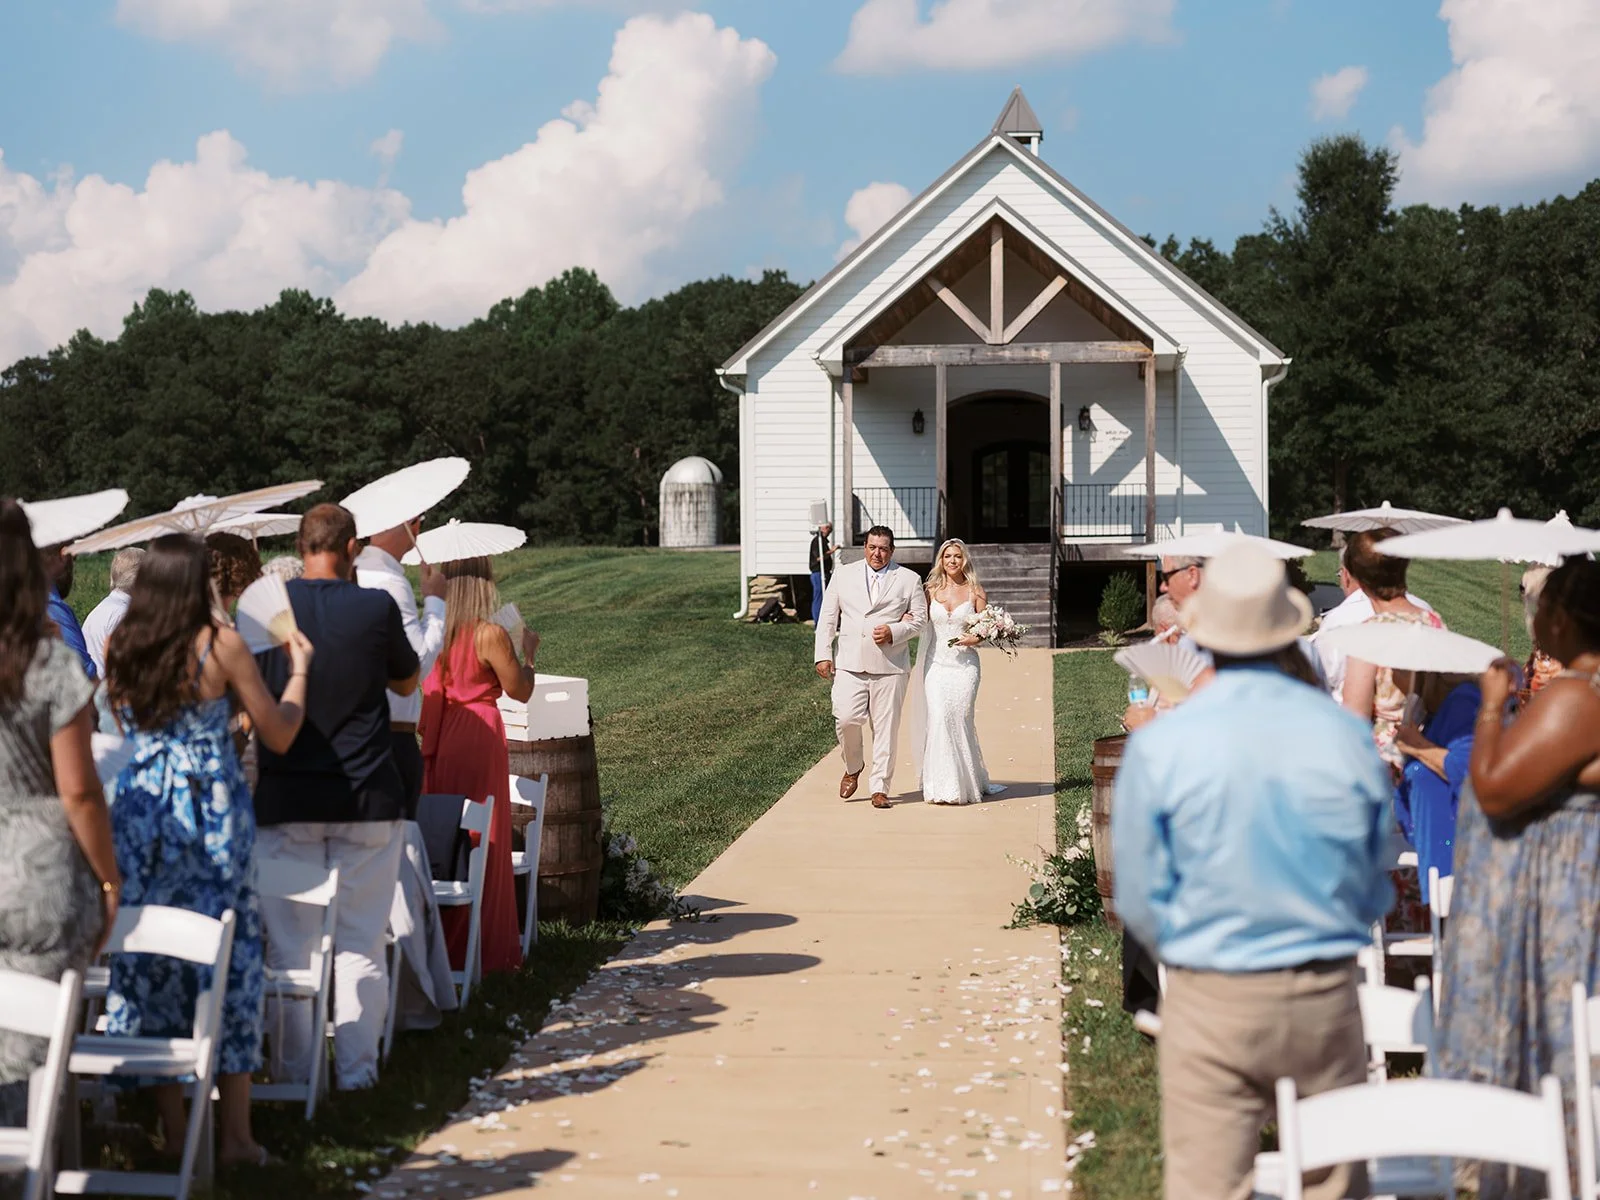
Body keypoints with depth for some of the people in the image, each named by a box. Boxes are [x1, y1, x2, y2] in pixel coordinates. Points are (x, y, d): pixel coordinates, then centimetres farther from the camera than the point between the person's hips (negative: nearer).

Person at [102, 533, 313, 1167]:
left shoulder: (119, 648, 2)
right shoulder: (220, 644, -9)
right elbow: (279, 734, -1)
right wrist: (299, 668, 13)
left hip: (141, 812, 4)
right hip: (212, 812, -3)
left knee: (149, 957, 10)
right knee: (229, 956, 4)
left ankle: (173, 1130, 15)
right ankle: (235, 1134, 6)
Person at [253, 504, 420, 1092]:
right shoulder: (377, 607, -6)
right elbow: (407, 680, 12)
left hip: (286, 799, 1)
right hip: (366, 796, 0)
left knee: (290, 939, 9)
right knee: (361, 939, 7)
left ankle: (298, 1066, 14)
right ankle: (357, 1066, 9)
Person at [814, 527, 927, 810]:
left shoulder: (909, 579, 9)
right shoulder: (843, 576, 12)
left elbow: (920, 618, 7)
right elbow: (827, 618, 11)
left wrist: (893, 632, -10)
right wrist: (823, 654, 2)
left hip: (890, 665, 0)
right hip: (850, 663, 0)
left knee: (886, 727, -1)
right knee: (846, 718, -14)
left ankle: (880, 789, 7)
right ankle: (853, 767, 14)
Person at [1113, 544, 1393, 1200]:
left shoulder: (1159, 746, -10)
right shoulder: (1348, 735, -5)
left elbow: (1141, 904, -2)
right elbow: (1376, 891, 7)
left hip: (1211, 1001, -2)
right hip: (1326, 997, 2)